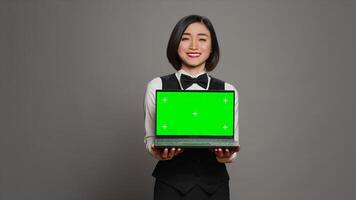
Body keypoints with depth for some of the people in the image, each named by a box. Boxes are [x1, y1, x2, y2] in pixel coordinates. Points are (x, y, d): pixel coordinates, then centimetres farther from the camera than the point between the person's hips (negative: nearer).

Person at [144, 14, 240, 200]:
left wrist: (226, 155, -20)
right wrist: (158, 152, -19)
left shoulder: (228, 91, 0)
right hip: (171, 184, -1)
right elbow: (150, 138, 2)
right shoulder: (156, 86, -3)